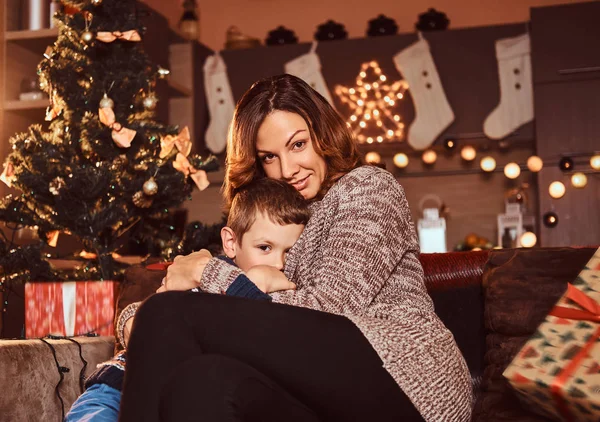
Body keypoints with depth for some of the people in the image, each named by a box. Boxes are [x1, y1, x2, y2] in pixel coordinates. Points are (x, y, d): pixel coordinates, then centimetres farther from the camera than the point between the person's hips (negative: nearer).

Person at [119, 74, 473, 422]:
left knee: (170, 315, -17)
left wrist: (207, 272, -3)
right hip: (345, 393, 6)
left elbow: (329, 309, -8)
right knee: (201, 384, -30)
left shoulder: (367, 186, 5)